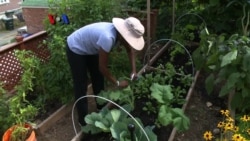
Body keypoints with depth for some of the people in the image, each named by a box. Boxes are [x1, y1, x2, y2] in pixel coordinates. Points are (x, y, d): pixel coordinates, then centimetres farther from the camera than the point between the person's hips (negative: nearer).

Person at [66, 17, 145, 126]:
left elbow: (130, 49, 3)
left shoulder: (121, 32, -17)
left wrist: (133, 70, -6)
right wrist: (117, 83, -19)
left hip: (90, 48, 8)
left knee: (99, 80, 16)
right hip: (75, 49, -8)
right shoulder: (108, 38, -42)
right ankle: (83, 120, 16)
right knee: (81, 86, -1)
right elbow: (102, 67, -31)